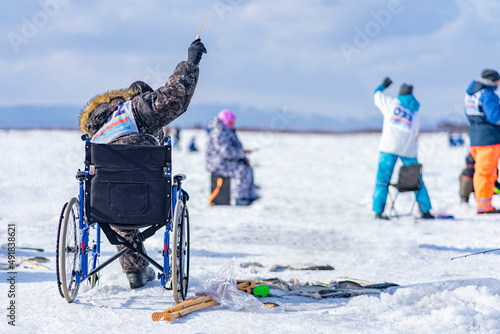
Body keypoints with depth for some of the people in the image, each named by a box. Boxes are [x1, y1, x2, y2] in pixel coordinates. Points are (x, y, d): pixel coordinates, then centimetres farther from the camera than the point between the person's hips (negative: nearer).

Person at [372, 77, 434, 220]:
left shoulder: (391, 103, 6)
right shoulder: (416, 112, 14)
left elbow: (377, 95, 22)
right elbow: (415, 133, 17)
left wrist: (383, 85, 40)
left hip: (389, 147, -2)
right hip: (408, 149, 2)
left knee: (383, 179, 0)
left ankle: (378, 211, -6)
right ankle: (426, 210, 11)